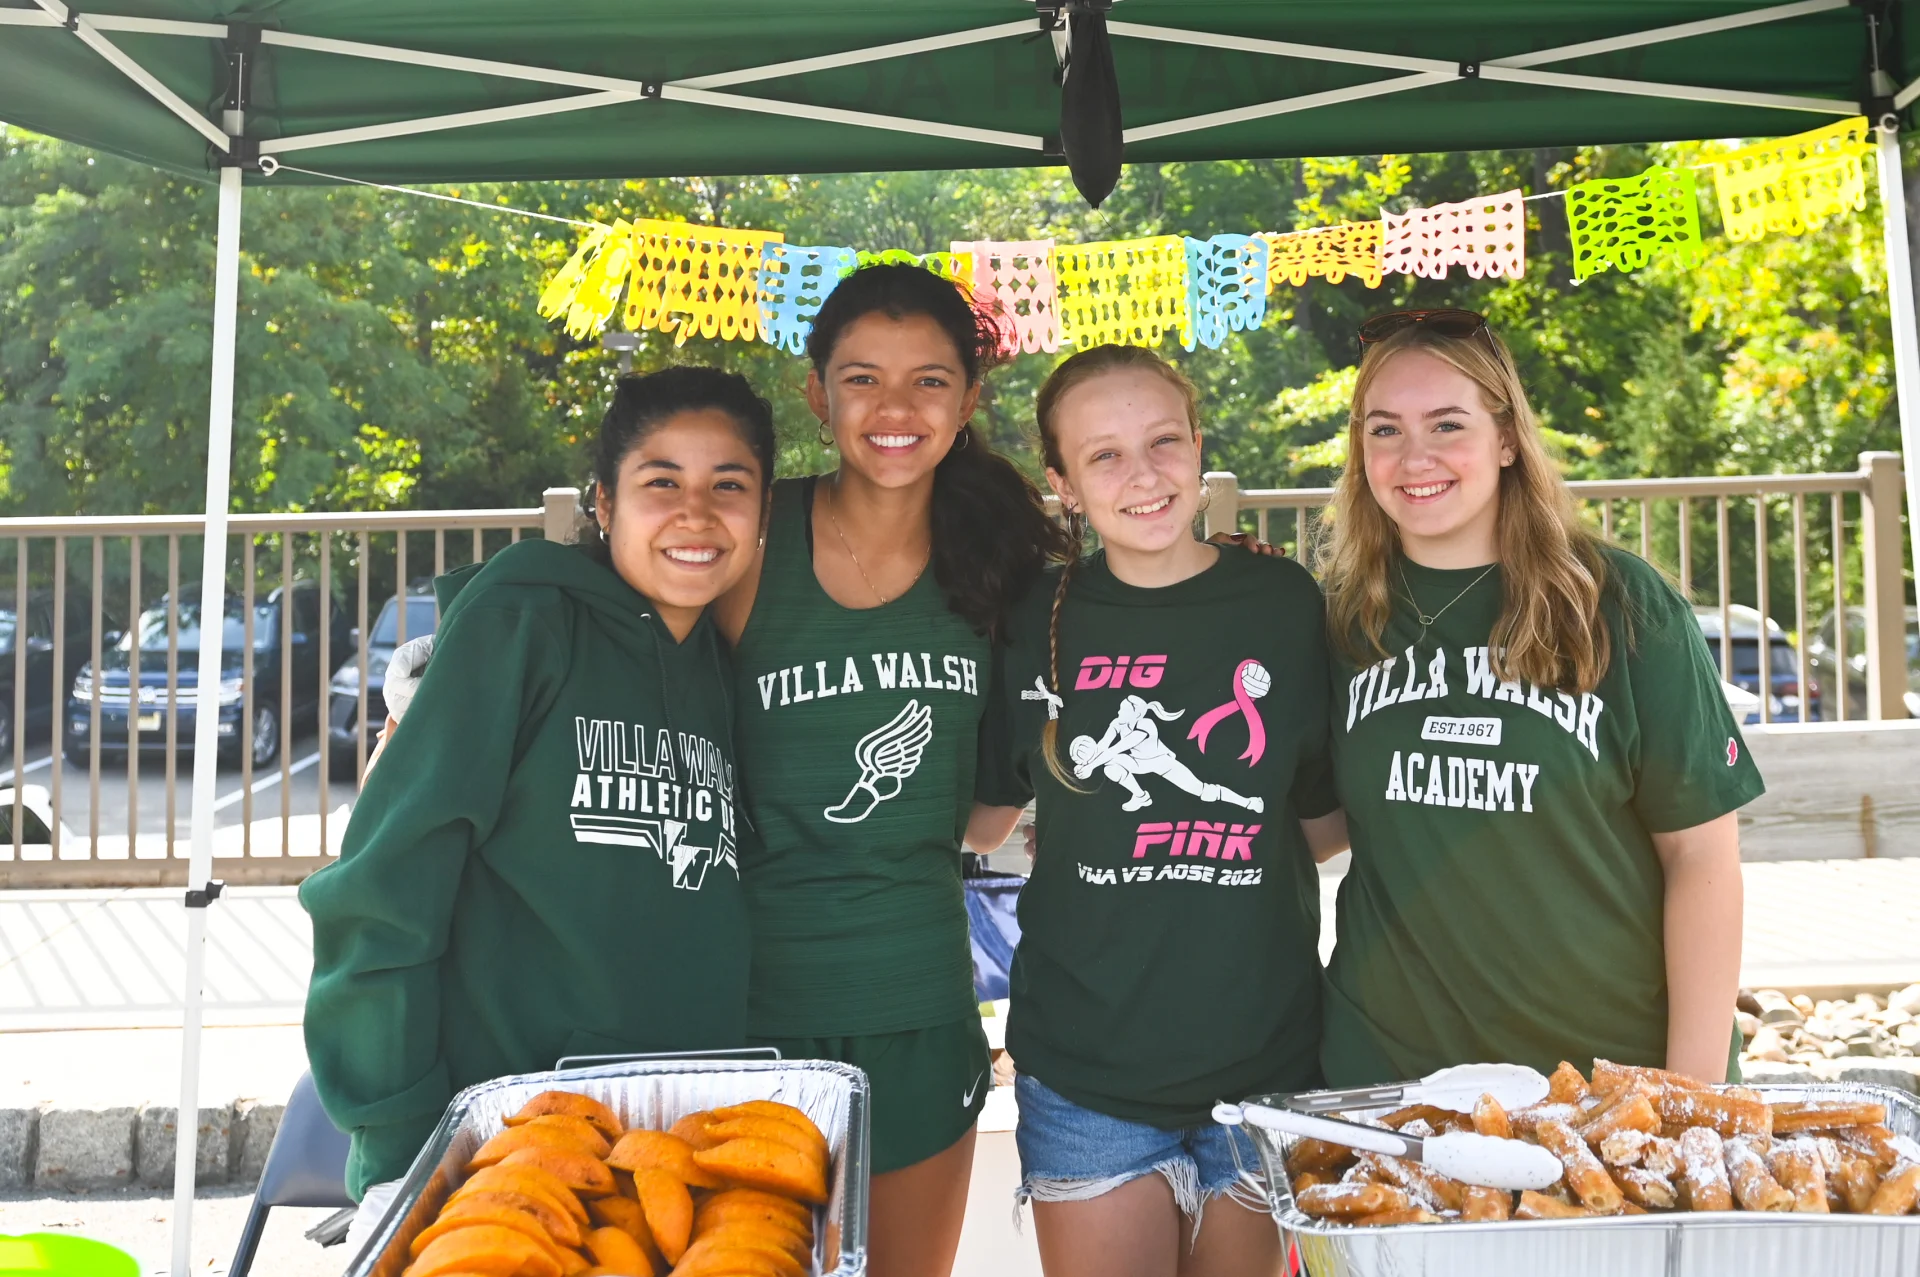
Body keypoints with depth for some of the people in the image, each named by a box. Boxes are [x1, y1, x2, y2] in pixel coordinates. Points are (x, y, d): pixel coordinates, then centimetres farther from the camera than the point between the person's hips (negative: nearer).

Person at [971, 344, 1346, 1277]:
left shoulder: (1284, 604, -2)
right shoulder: (1034, 626, -1)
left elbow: (1324, 817, 6)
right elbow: (985, 811, 11)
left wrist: (1199, 866, -7)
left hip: (1262, 1058, 1)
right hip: (1086, 1069, 0)